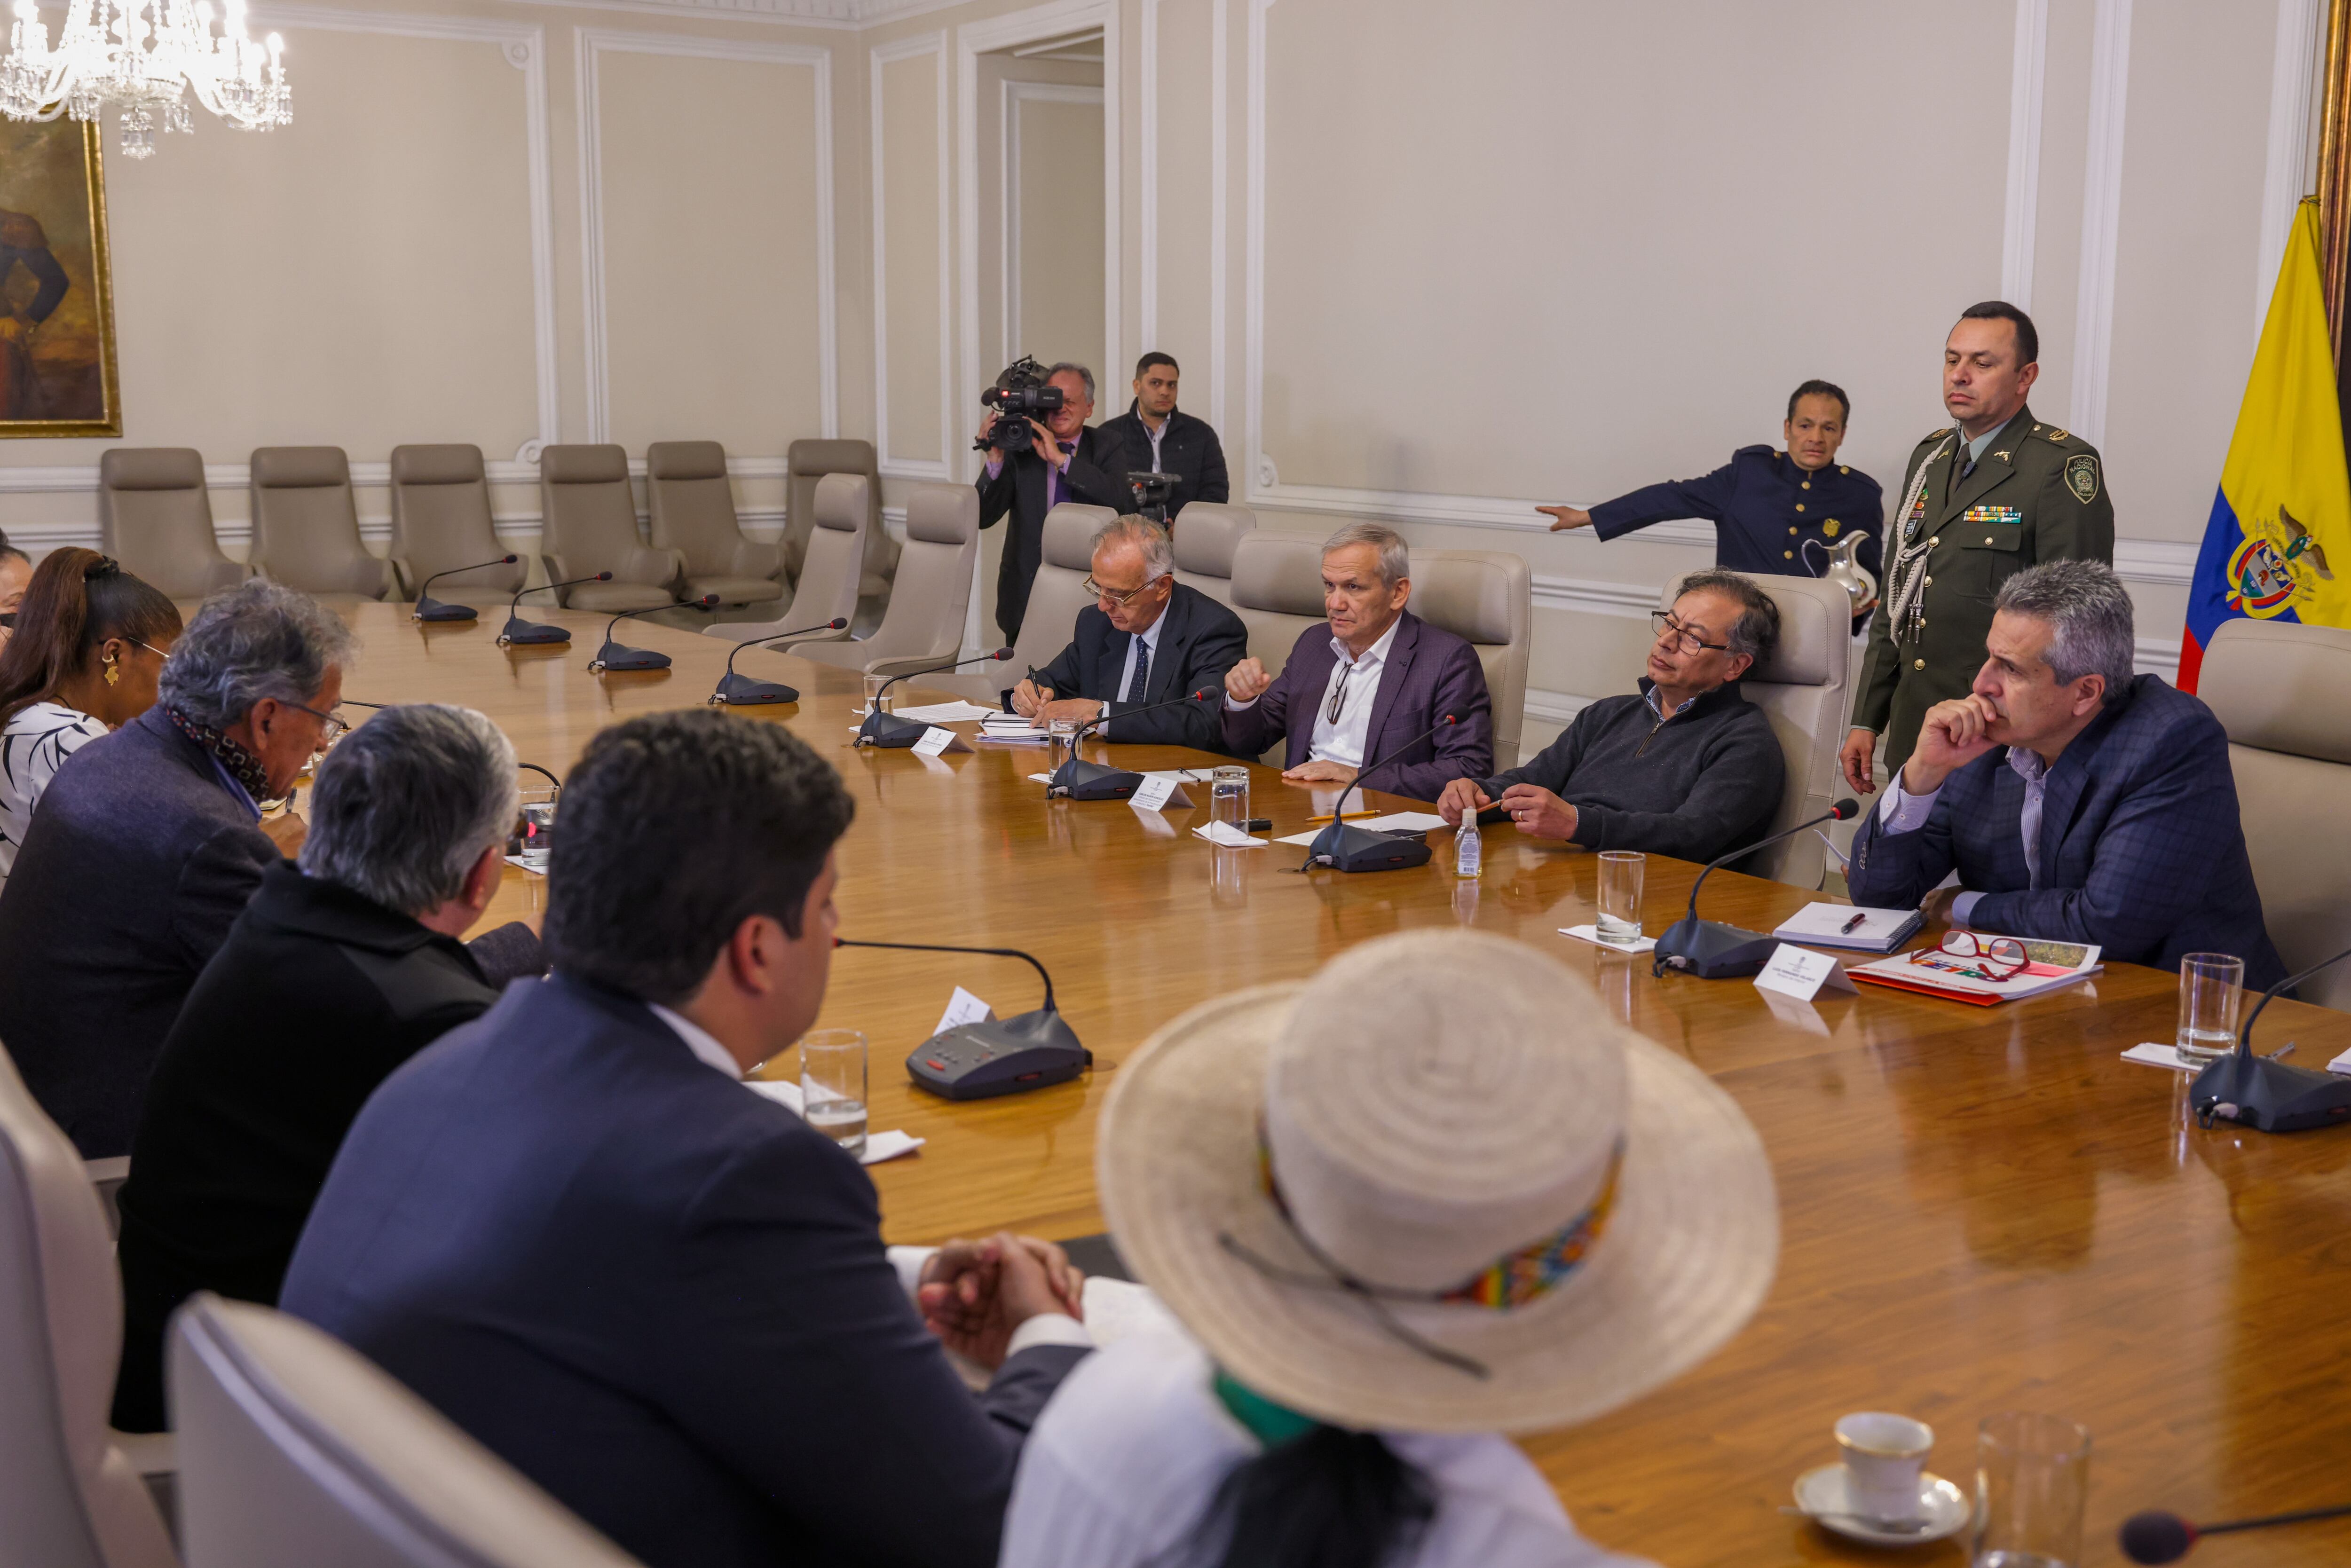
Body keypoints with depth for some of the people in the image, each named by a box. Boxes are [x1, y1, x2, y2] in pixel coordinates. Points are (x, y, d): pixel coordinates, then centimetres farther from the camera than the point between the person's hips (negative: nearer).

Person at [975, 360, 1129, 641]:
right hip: (1027, 590, 0)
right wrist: (996, 459, -17)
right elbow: (983, 518, -4)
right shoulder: (1020, 447, 3)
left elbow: (1124, 504, -17)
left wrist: (1061, 460, -18)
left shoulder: (1104, 449, 5)